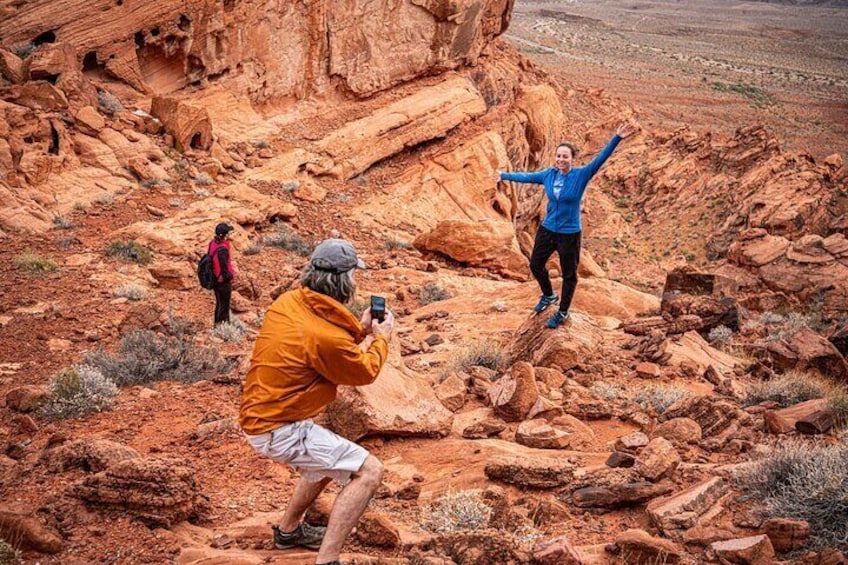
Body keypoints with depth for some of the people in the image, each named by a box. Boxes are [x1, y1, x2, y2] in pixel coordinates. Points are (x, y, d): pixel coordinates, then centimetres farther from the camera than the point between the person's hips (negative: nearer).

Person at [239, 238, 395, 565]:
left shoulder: (288, 303, -1)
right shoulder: (328, 337, -24)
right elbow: (365, 372, -4)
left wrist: (360, 329, 16)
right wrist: (382, 337, 12)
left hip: (259, 415, 10)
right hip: (279, 431, -10)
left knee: (331, 457, 32)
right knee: (368, 471, -10)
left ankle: (289, 530, 45)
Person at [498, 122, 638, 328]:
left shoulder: (581, 175, -16)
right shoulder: (549, 174, -3)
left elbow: (600, 159, -26)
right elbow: (527, 176, 13)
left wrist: (617, 139, -39)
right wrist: (505, 175, 25)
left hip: (569, 234, -5)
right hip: (547, 229, 5)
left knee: (569, 274, 9)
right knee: (535, 265, 17)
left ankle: (563, 312, 28)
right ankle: (549, 296, 45)